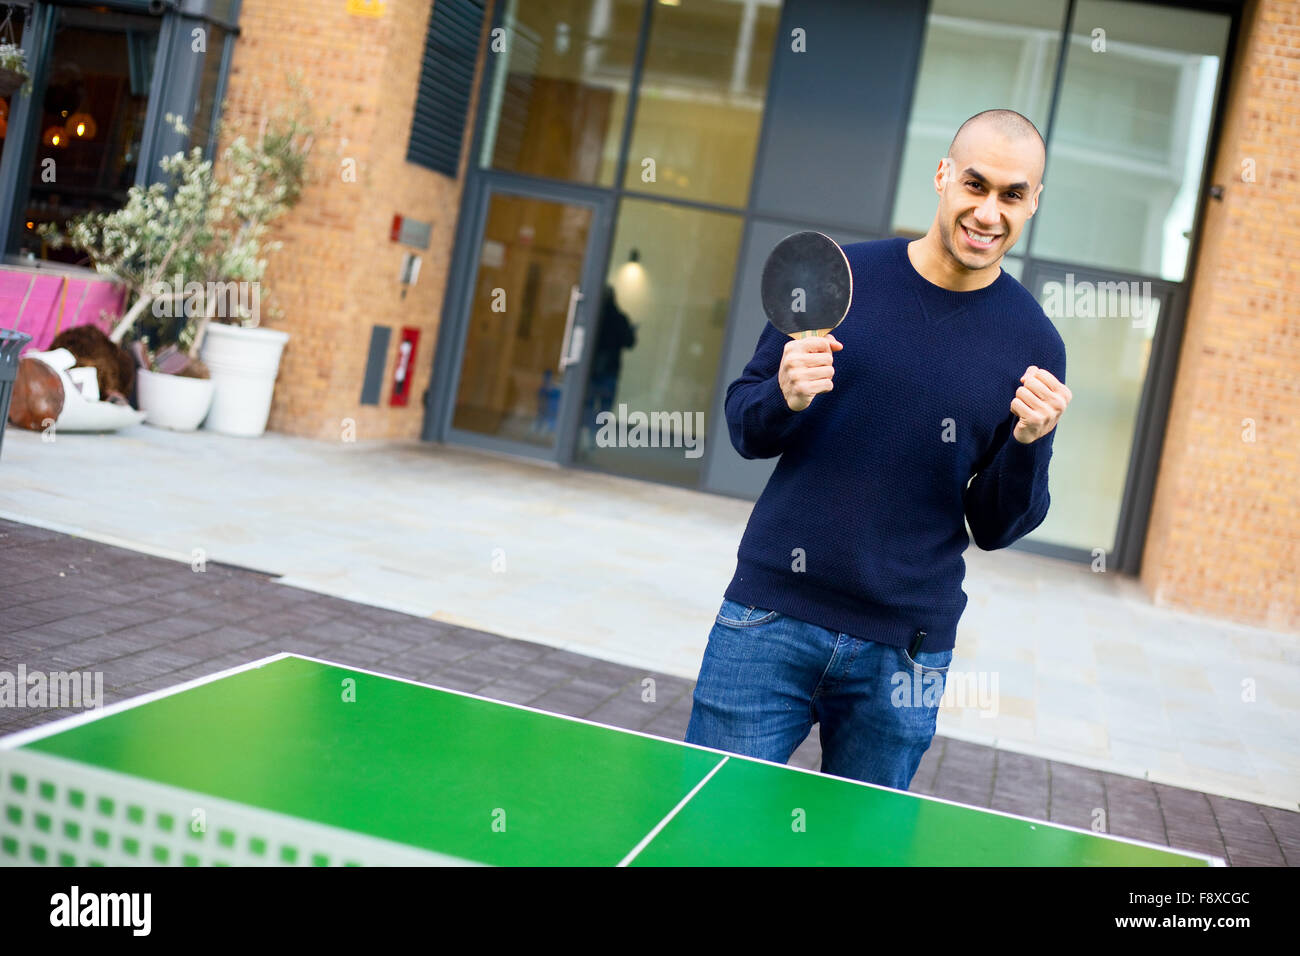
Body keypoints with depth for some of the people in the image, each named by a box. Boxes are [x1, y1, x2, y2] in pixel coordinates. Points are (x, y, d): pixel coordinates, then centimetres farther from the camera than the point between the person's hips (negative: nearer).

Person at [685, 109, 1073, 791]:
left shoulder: (1034, 345, 0)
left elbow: (994, 529, 4)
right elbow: (742, 426, 6)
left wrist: (1028, 443, -14)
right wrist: (786, 398, -15)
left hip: (904, 652, 1)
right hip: (771, 616, 0)